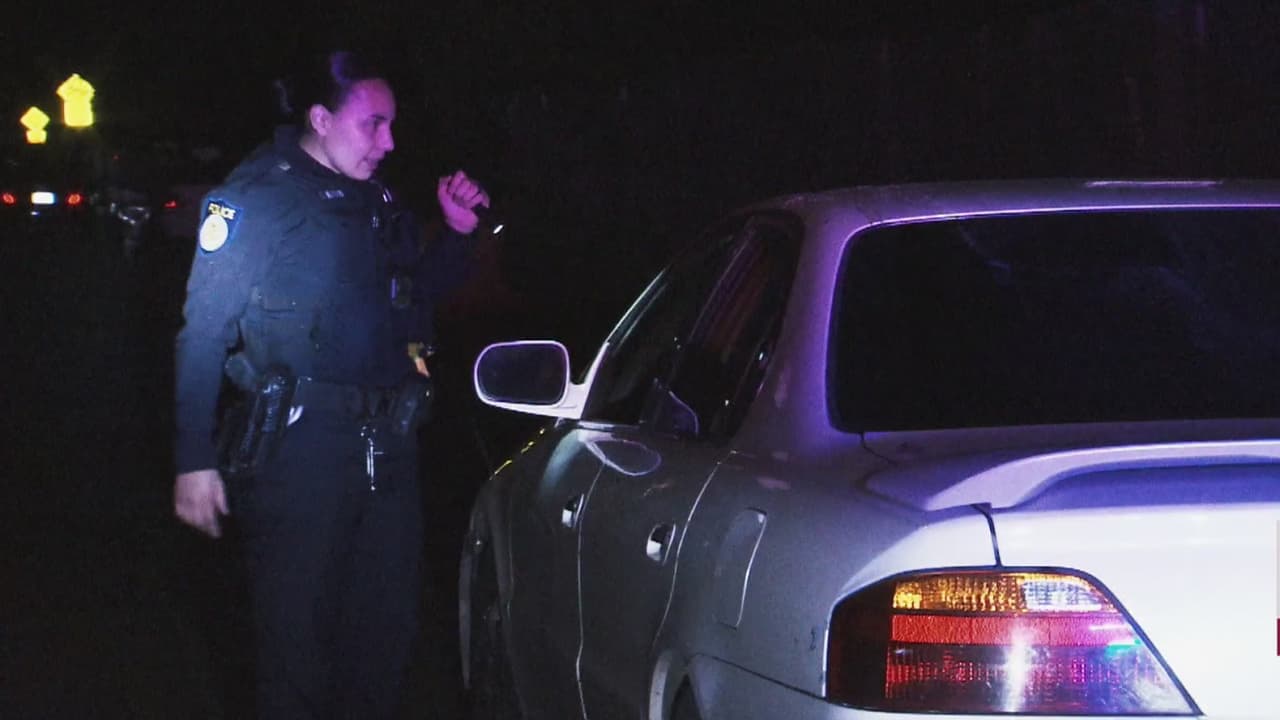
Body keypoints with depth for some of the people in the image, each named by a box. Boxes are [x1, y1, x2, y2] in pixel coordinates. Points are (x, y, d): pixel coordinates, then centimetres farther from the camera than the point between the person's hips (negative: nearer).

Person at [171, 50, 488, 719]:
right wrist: (195, 460, -16)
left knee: (387, 626, 12)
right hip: (299, 447, -7)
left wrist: (456, 232, 11)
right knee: (297, 635, -2)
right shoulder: (257, 197, -7)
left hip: (384, 441, 7)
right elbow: (203, 331, -11)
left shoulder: (374, 200, 14)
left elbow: (414, 292, 29)